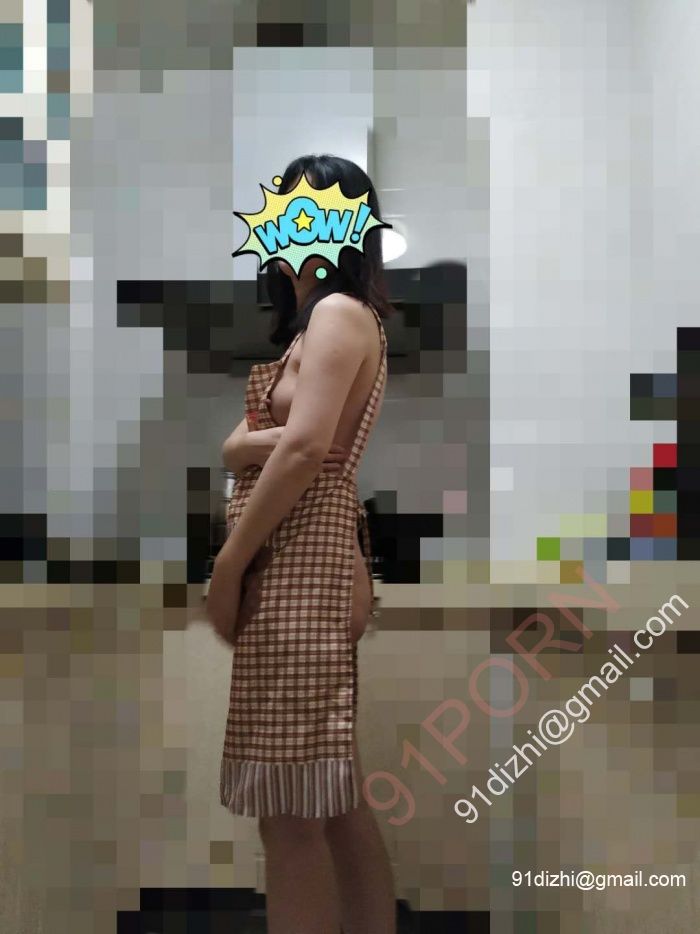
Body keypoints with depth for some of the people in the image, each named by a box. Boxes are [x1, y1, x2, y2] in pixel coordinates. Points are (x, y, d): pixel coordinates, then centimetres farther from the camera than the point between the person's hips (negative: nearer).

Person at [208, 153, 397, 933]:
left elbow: (306, 448, -19)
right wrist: (256, 442, -10)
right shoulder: (310, 323, 23)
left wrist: (227, 566, -15)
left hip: (300, 562, -10)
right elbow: (234, 446, 12)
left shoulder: (341, 311, -6)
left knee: (291, 811, -6)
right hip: (294, 564, 10)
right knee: (332, 802, 14)